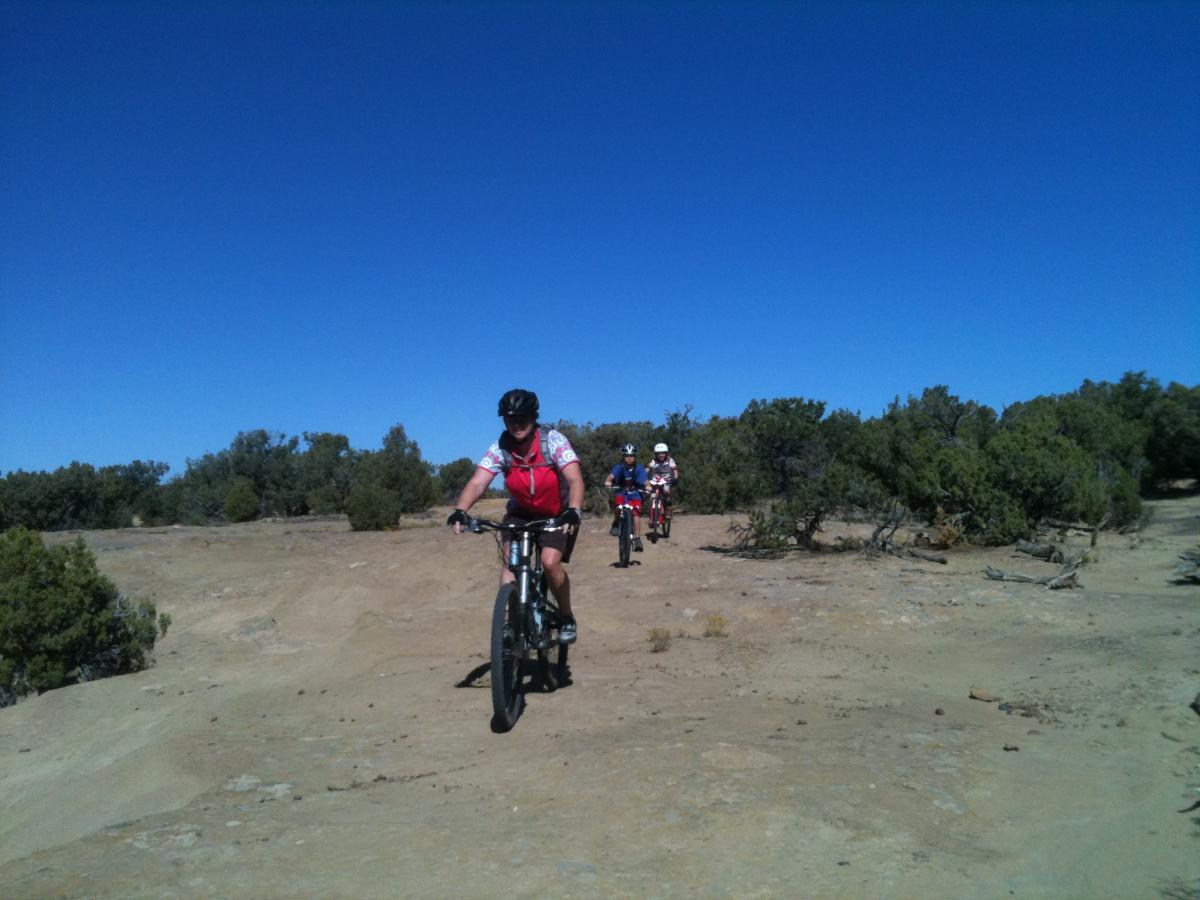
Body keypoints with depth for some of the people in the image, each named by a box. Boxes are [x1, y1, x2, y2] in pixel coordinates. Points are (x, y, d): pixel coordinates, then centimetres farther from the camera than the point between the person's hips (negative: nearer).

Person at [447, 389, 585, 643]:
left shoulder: (553, 440, -24)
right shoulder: (500, 448, -17)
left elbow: (575, 480, -35)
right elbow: (477, 483, -28)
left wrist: (573, 511, -53)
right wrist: (460, 510, -47)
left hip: (559, 514, -3)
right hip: (522, 512, 3)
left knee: (550, 562, -21)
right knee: (510, 560, -19)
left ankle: (567, 617, 3)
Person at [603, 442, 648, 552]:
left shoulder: (639, 468, -12)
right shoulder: (619, 467, -14)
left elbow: (645, 481, -21)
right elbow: (611, 475, -30)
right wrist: (608, 482, -52)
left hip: (635, 494, 0)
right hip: (622, 492, 0)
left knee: (636, 512, -19)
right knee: (619, 500, -31)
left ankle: (637, 539, -11)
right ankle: (616, 523, -7)